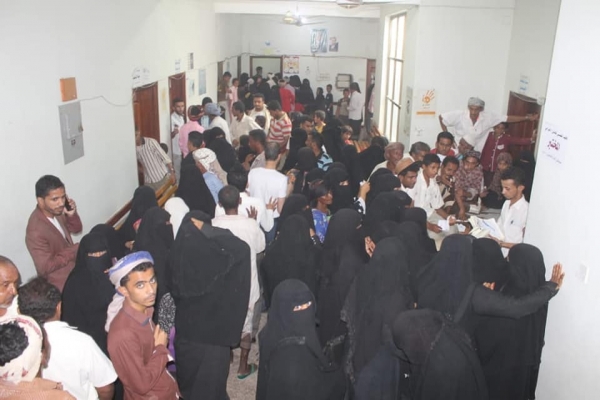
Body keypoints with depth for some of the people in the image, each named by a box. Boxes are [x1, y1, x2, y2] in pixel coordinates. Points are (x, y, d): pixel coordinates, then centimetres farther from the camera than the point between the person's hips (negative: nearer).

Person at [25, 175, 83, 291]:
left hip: (74, 270, 7)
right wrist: (75, 249, -23)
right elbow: (45, 267, -27)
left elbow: (76, 229, 5)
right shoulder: (36, 231, -32)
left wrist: (72, 215, -16)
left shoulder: (55, 211, -11)